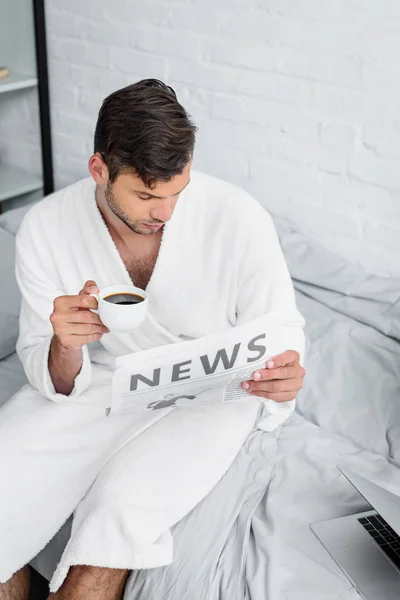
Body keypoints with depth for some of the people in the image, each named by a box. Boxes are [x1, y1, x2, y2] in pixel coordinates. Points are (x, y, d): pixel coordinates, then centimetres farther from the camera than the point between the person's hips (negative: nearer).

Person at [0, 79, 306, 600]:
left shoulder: (240, 220, -18)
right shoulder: (44, 229, -12)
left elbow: (283, 332, -6)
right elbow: (55, 384, -8)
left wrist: (285, 374, -30)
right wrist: (64, 348, -32)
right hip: (100, 381, 3)